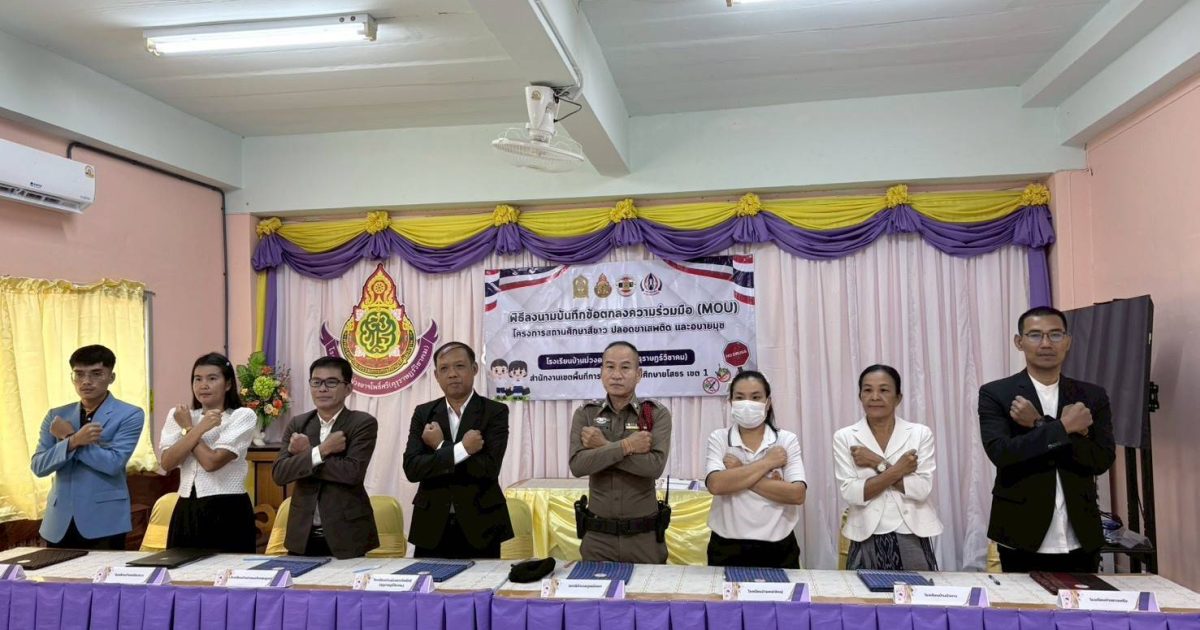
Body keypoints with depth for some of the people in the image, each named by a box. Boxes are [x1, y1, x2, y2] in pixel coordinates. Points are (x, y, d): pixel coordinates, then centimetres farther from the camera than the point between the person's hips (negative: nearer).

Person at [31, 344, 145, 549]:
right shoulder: (56, 416, 10)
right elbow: (38, 466, 1)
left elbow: (113, 463, -15)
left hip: (104, 522, -4)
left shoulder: (130, 415, -4)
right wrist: (73, 441, -16)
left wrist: (68, 437, -9)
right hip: (59, 522, 4)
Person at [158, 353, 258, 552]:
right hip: (186, 512, 4)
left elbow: (212, 461, -15)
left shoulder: (243, 416, -4)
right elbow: (167, 463, -5)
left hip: (228, 512, -4)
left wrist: (188, 428, -3)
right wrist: (199, 428, -14)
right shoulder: (177, 415, 10)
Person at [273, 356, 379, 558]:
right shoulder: (297, 424, 7)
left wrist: (306, 454, -12)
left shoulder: (363, 423, -6)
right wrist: (320, 451, -17)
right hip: (302, 535, 4)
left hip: (346, 535, -3)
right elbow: (279, 473, -5)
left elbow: (353, 472, -19)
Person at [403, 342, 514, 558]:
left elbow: (489, 468, -16)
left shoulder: (495, 412, -4)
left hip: (479, 528, -2)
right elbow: (411, 469, -8)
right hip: (431, 528, 2)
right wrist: (461, 449, -18)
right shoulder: (423, 413, 5)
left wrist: (441, 447, -12)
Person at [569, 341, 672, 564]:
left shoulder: (657, 415, -4)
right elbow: (577, 465, -15)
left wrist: (603, 446, -16)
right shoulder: (584, 414, 0)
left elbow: (655, 466, -20)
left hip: (644, 537, -1)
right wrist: (626, 446, -20)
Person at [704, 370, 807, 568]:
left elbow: (797, 494, -13)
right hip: (728, 548, 0)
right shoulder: (718, 438, -1)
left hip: (777, 549, 0)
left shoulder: (787, 440, 0)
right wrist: (767, 463, -14)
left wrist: (741, 475, -15)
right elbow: (716, 485, -18)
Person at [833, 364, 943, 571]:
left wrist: (879, 464, -13)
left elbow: (922, 489, -10)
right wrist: (897, 469, -13)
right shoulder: (844, 437, 0)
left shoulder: (920, 433, 1)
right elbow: (850, 492, -11)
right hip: (868, 541, 0)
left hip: (911, 540, 0)